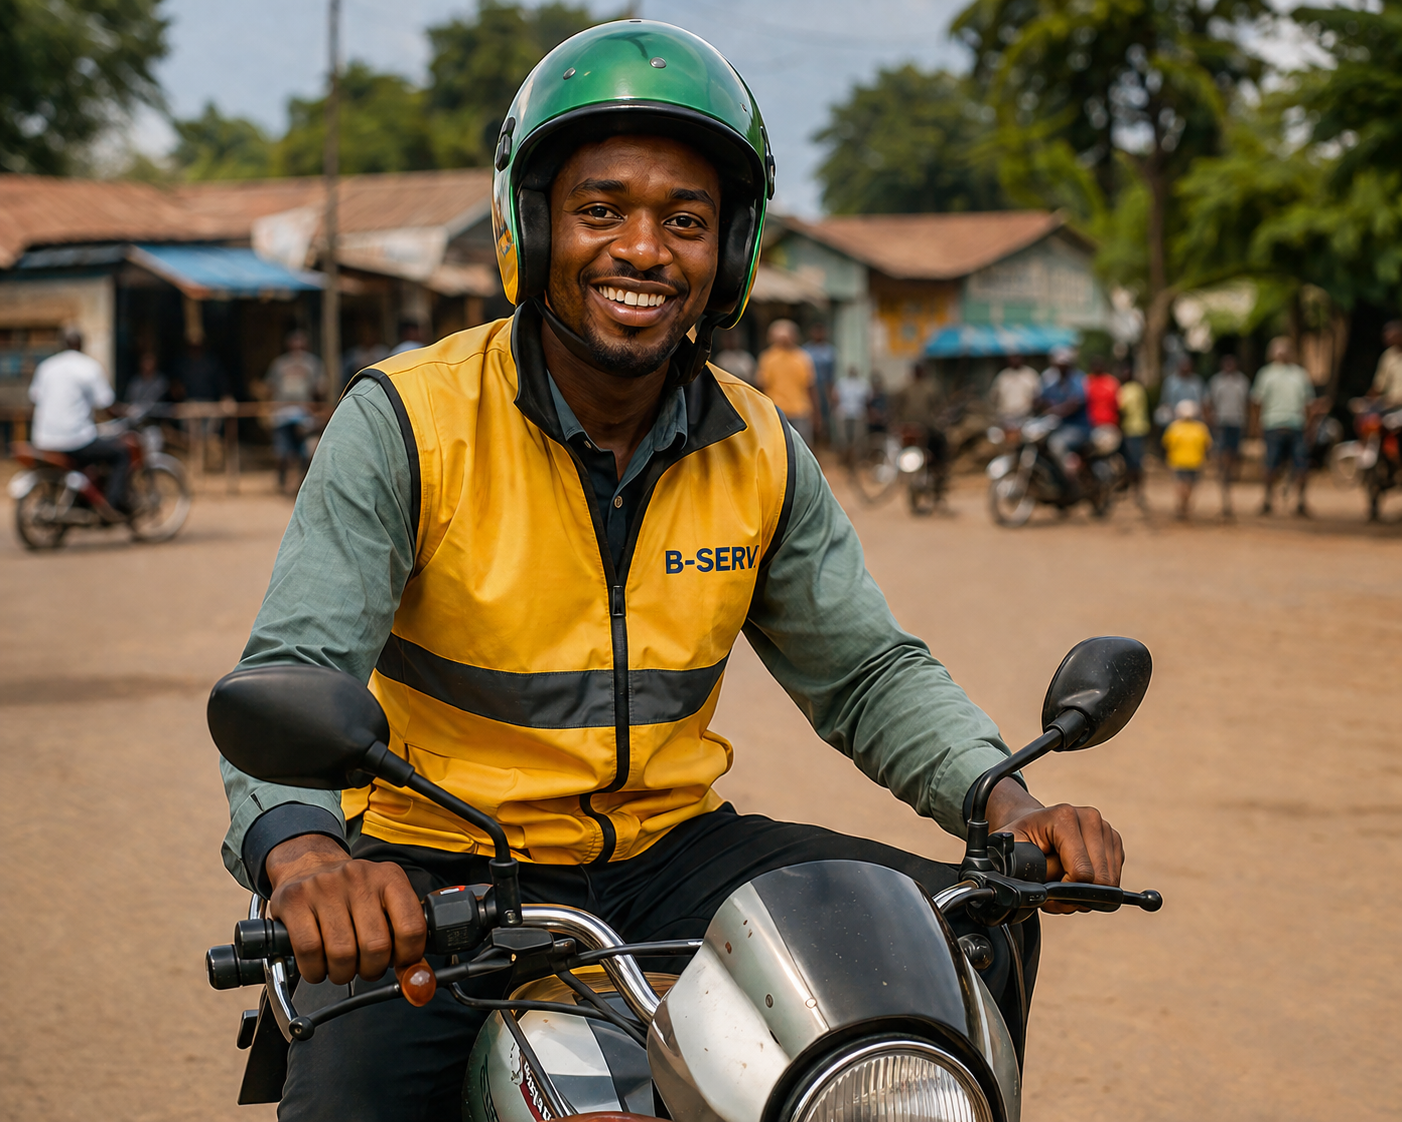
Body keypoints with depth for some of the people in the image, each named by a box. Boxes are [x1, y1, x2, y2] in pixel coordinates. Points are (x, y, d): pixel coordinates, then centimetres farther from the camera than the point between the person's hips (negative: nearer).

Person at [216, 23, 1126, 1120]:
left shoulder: (759, 451, 3)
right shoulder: (405, 421, -12)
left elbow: (867, 669, 8)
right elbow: (292, 674, -20)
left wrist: (1007, 802, -12)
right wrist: (303, 852, -43)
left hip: (668, 853, 4)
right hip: (440, 872, -4)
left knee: (981, 934, -9)